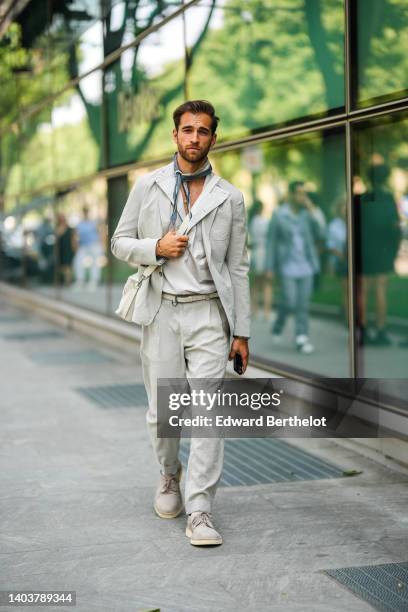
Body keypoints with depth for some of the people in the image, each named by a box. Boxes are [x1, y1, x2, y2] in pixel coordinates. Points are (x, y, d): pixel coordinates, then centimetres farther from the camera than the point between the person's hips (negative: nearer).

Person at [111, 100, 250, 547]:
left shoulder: (229, 198, 7)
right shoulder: (147, 187, 7)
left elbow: (237, 268, 8)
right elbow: (120, 242, 11)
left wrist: (242, 331, 4)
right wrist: (155, 248, -10)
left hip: (209, 314, 0)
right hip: (161, 311, 1)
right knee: (162, 412, 6)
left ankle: (200, 513, -5)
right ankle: (169, 476, 35)